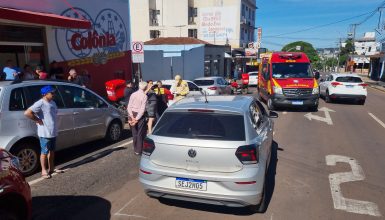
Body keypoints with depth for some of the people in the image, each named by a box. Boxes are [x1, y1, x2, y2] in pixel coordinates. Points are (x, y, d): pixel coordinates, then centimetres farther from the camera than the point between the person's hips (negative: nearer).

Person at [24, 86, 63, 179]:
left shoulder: (52, 102, 10)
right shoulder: (40, 103, -17)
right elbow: (27, 113, -27)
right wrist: (38, 120, -19)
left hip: (53, 132, 8)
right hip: (45, 133, -8)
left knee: (52, 151, 17)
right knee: (45, 152, 3)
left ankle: (51, 168, 29)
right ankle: (44, 170, 15)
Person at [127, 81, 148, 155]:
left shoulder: (133, 94, 5)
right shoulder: (144, 96, -10)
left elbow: (129, 107, -3)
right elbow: (142, 109, -17)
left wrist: (132, 117, -9)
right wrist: (137, 119, -16)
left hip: (132, 114, 5)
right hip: (140, 116, -5)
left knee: (134, 133, 14)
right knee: (140, 134, 4)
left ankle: (136, 149, 22)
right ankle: (139, 150, 7)